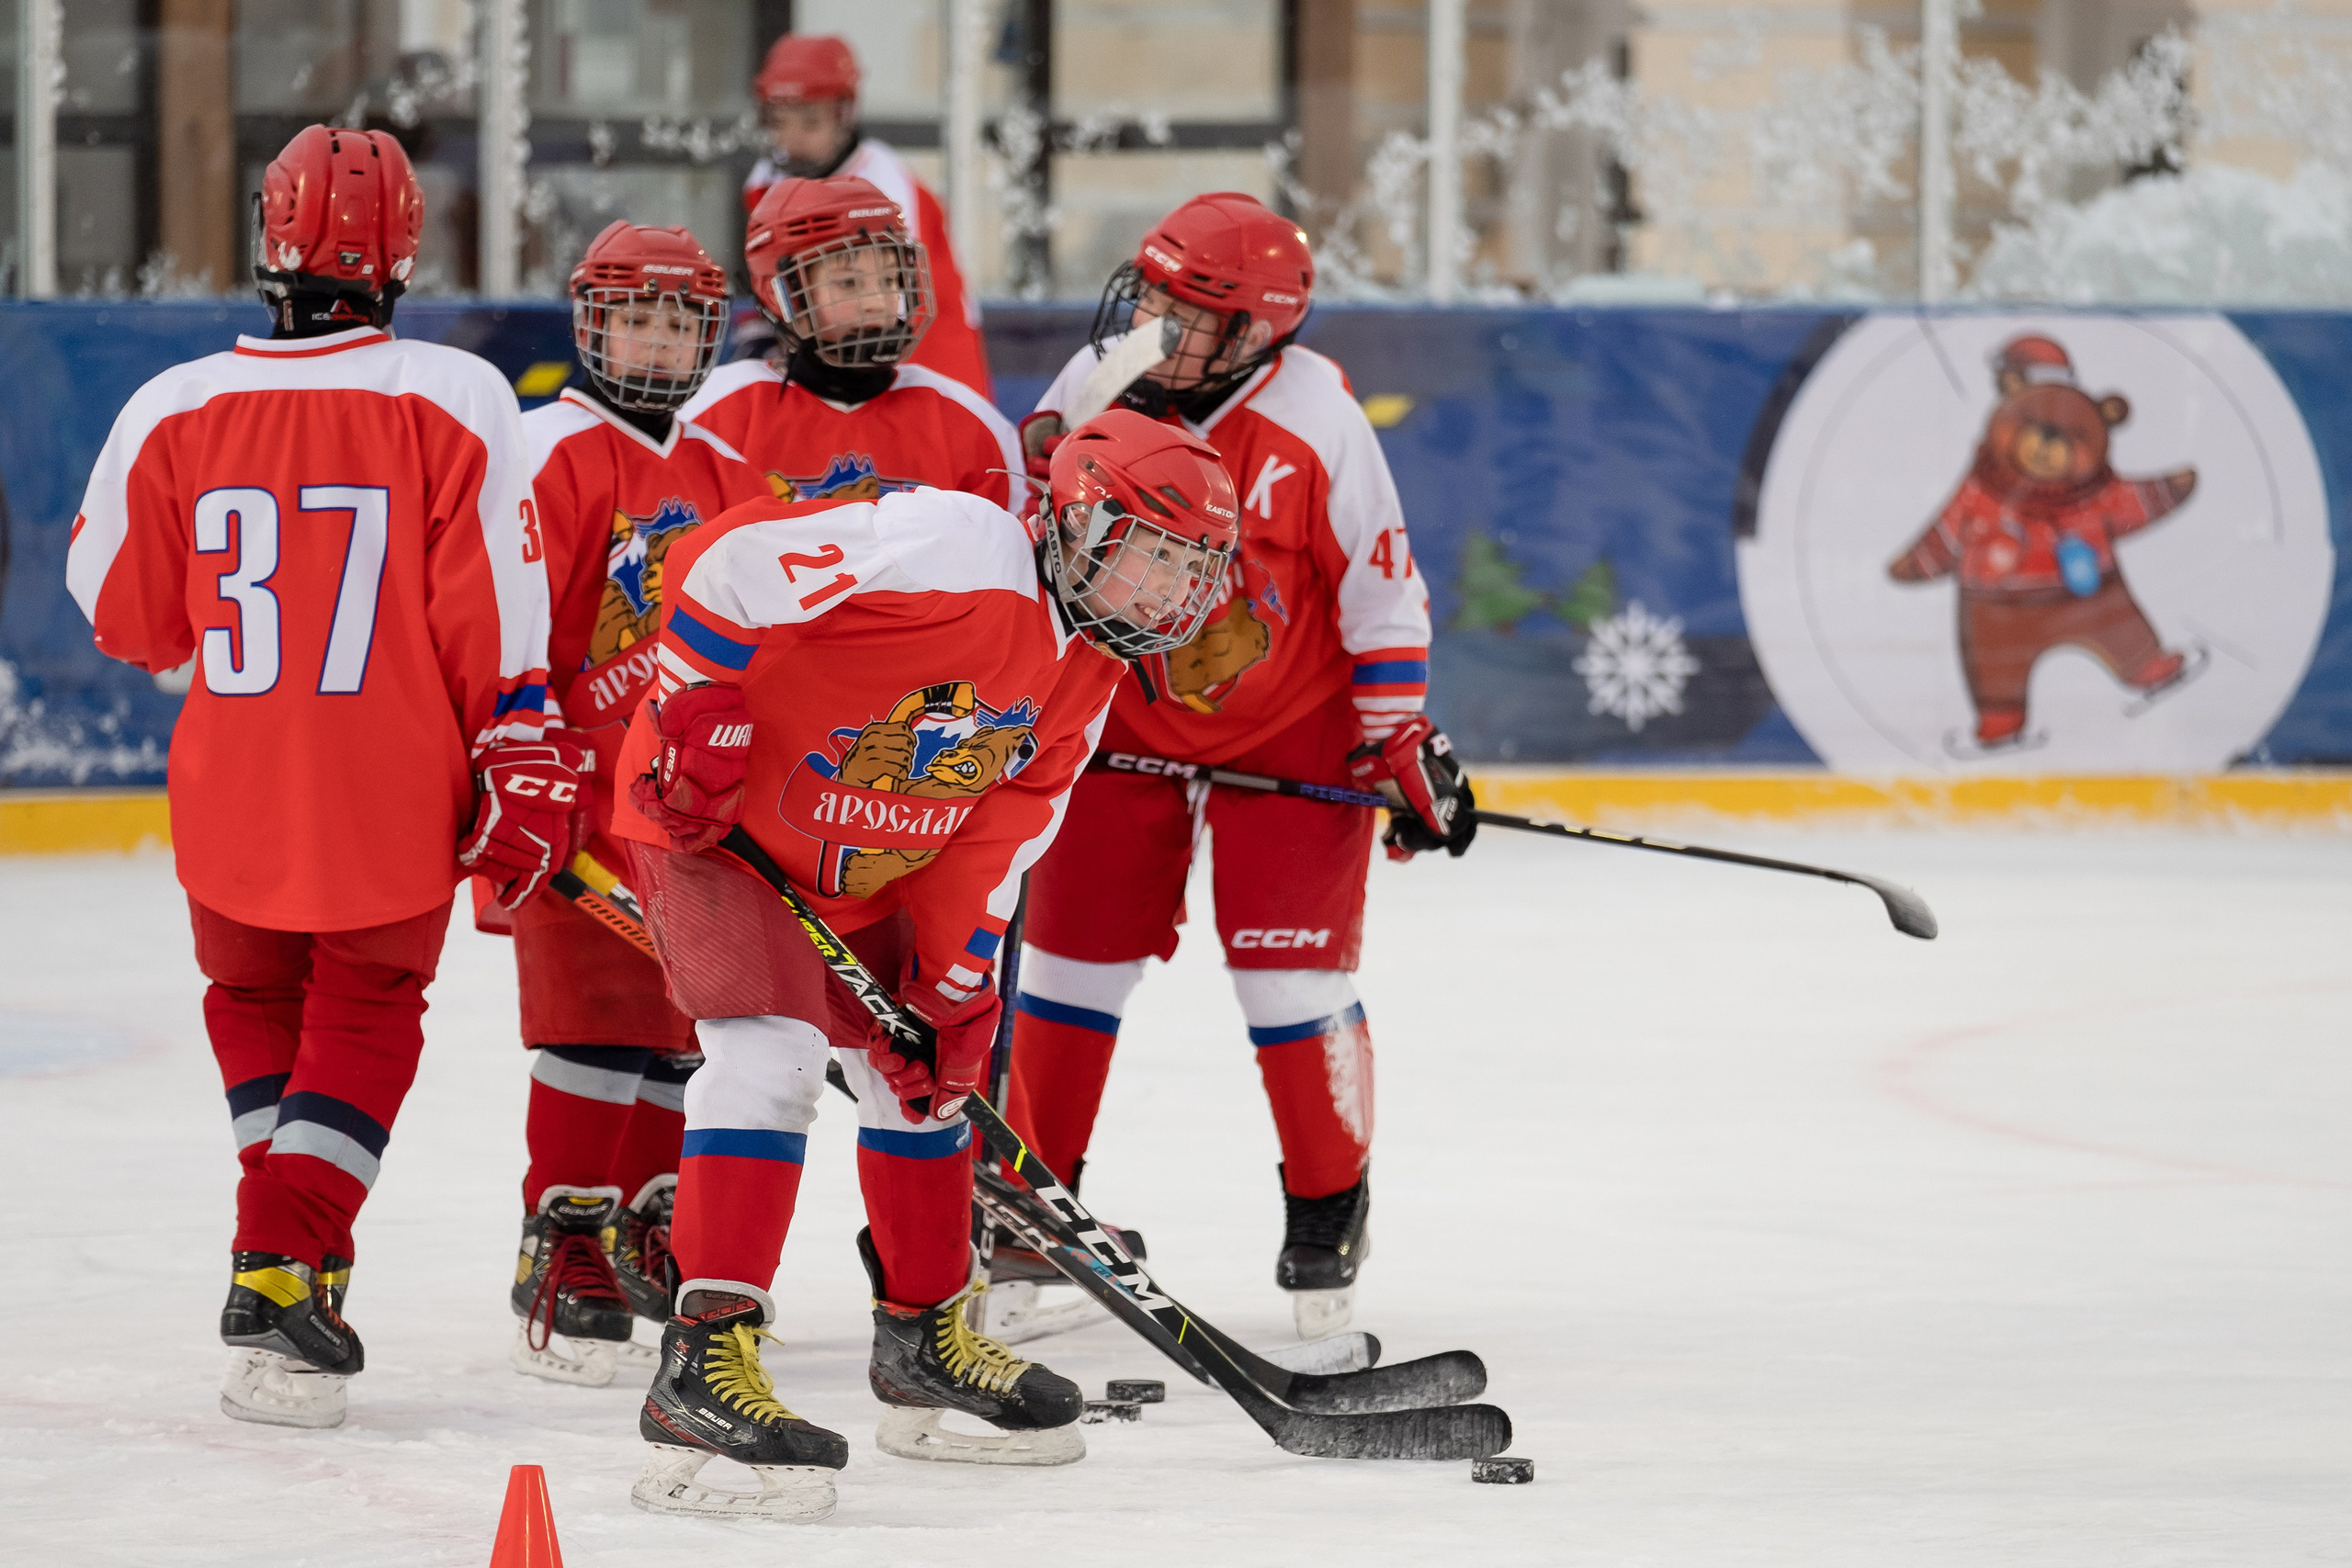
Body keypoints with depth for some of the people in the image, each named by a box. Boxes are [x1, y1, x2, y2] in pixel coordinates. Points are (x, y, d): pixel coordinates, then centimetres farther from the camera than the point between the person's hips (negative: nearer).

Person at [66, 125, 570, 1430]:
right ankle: (284, 1262, -4)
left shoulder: (175, 410, -6)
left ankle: (294, 1256, 21)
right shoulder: (456, 402, -11)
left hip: (229, 797, 1)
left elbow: (124, 619, 5)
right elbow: (498, 621, -11)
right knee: (363, 1018, 13)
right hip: (392, 793, -1)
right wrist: (523, 781, -3)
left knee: (255, 1001, 24)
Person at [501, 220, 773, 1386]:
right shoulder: (551, 456, -10)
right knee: (597, 1019, -12)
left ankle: (653, 1241, 25)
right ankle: (561, 1263, -9)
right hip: (584, 796, -8)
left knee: (685, 1019, 12)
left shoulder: (722, 473, 14)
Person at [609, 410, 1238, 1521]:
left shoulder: (1083, 675, 2)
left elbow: (988, 841, 5)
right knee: (771, 1048, -25)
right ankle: (704, 1364, -29)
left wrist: (952, 985, -1)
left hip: (868, 871, 10)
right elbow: (725, 559, -32)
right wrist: (700, 711, -29)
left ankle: (923, 1340, 33)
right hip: (713, 816, -10)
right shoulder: (950, 554, -29)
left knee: (926, 1072, 15)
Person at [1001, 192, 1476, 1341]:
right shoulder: (1092, 395, -12)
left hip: (1291, 732, -3)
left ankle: (1328, 1214, 12)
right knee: (1071, 956, 4)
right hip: (1122, 718, 3)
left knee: (1295, 975, -5)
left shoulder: (1314, 424, -22)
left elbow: (1382, 590, -13)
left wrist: (1404, 743, -11)